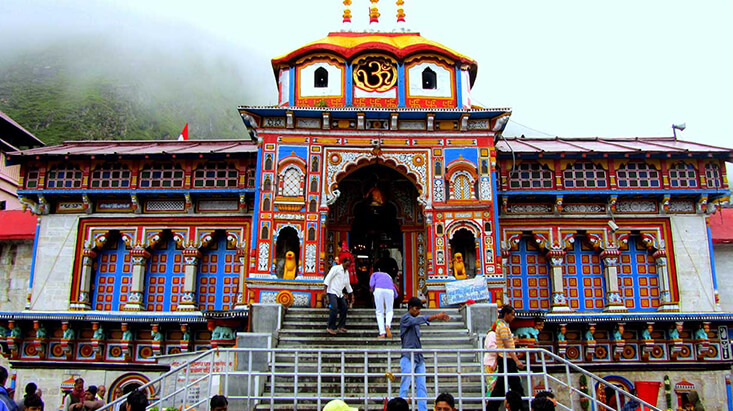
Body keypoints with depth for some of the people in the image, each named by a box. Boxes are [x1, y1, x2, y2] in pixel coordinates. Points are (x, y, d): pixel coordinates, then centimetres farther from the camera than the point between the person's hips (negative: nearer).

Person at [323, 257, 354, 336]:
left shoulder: (346, 272, 17)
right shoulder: (336, 268, -6)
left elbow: (347, 284, 27)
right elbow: (327, 279, -13)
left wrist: (351, 294, 26)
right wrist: (325, 290, -20)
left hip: (340, 293, 8)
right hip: (332, 292, -8)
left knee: (344, 308, 3)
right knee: (334, 309, -19)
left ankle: (341, 326, 13)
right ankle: (330, 328, -13)